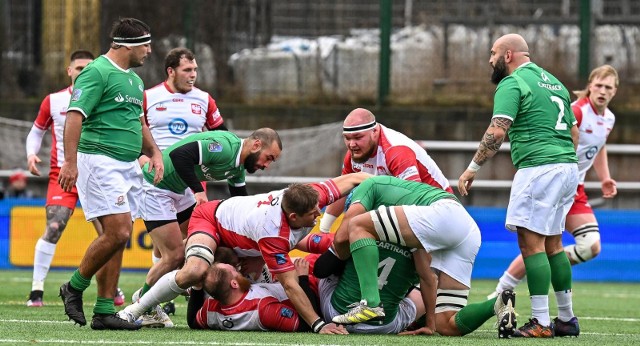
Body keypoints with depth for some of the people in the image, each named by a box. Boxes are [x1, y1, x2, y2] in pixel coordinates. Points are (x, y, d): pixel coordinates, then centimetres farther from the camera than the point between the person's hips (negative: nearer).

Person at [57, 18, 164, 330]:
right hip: (100, 161, -9)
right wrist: (70, 161, -25)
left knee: (118, 237, 4)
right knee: (117, 232, -17)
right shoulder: (97, 73, -9)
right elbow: (74, 116, -16)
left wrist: (153, 152, 16)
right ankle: (75, 287, 1)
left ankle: (104, 311, 6)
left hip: (129, 165, 9)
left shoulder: (134, 80, 19)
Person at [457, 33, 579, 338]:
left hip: (538, 168, -9)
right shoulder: (553, 81, 21)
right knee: (552, 243, 16)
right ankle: (566, 317, 19)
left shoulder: (512, 84, -6)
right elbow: (574, 132, 24)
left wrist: (473, 167, -13)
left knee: (531, 242, -9)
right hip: (568, 167, 9)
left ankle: (541, 322, -14)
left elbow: (497, 131, -17)